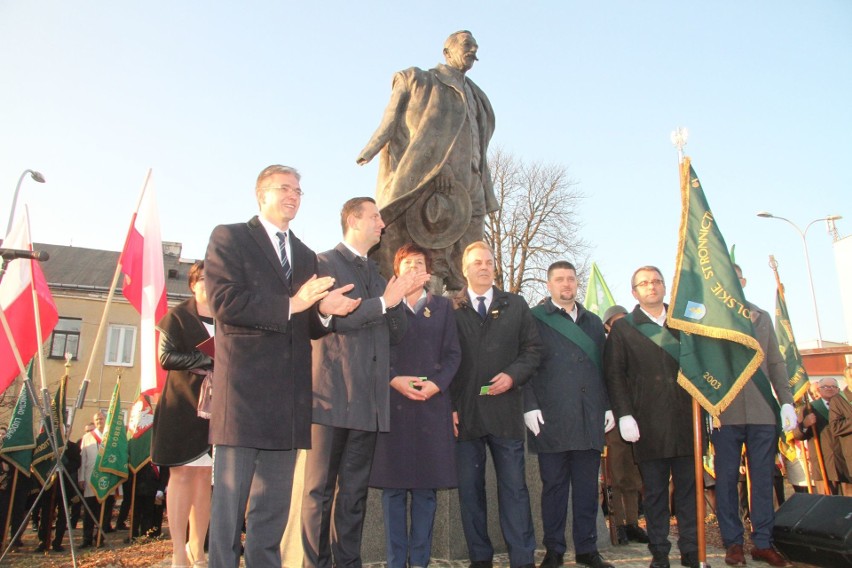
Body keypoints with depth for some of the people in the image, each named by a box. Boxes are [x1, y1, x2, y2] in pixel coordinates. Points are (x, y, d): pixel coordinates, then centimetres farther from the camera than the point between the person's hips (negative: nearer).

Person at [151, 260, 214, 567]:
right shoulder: (177, 316, 5)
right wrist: (210, 360, -15)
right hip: (184, 405, -3)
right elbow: (167, 357, -6)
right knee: (183, 473, -3)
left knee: (206, 476, 4)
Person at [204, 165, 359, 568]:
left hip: (288, 398, 6)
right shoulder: (229, 238, 4)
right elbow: (224, 302, -12)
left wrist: (327, 309, -2)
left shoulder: (306, 256, 21)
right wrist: (290, 305, -14)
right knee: (229, 500, 2)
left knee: (274, 507, 12)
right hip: (243, 390, -5)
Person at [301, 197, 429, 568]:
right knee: (321, 488, 2)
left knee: (355, 490, 11)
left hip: (369, 398, 6)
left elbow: (396, 334, 16)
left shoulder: (377, 274, 20)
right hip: (333, 393, -6)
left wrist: (400, 298, -1)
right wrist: (383, 301, -13)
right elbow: (330, 318, -14)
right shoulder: (326, 263, 1)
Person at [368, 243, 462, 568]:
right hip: (391, 404, -1)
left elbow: (453, 354, 9)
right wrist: (393, 379, -12)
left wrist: (436, 383, -8)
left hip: (432, 405, 1)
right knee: (392, 487, 2)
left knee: (426, 489, 3)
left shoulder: (443, 307, 15)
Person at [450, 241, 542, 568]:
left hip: (505, 410, 1)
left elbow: (532, 349, 9)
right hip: (464, 413, 0)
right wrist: (448, 406, -6)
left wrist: (513, 375, -9)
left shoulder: (516, 305, 12)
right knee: (469, 489, 8)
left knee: (514, 488, 4)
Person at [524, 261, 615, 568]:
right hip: (551, 420, -4)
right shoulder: (536, 319, 3)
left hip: (590, 420, 4)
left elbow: (604, 367, 17)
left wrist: (609, 406, 10)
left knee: (587, 486, 10)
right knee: (554, 486, 5)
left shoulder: (593, 322, 18)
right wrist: (530, 406, -10)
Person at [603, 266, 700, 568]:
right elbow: (614, 374, 0)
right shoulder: (623, 328, 5)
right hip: (649, 423, -2)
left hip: (686, 418, 3)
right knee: (655, 490, 5)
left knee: (688, 487, 8)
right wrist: (624, 414, -8)